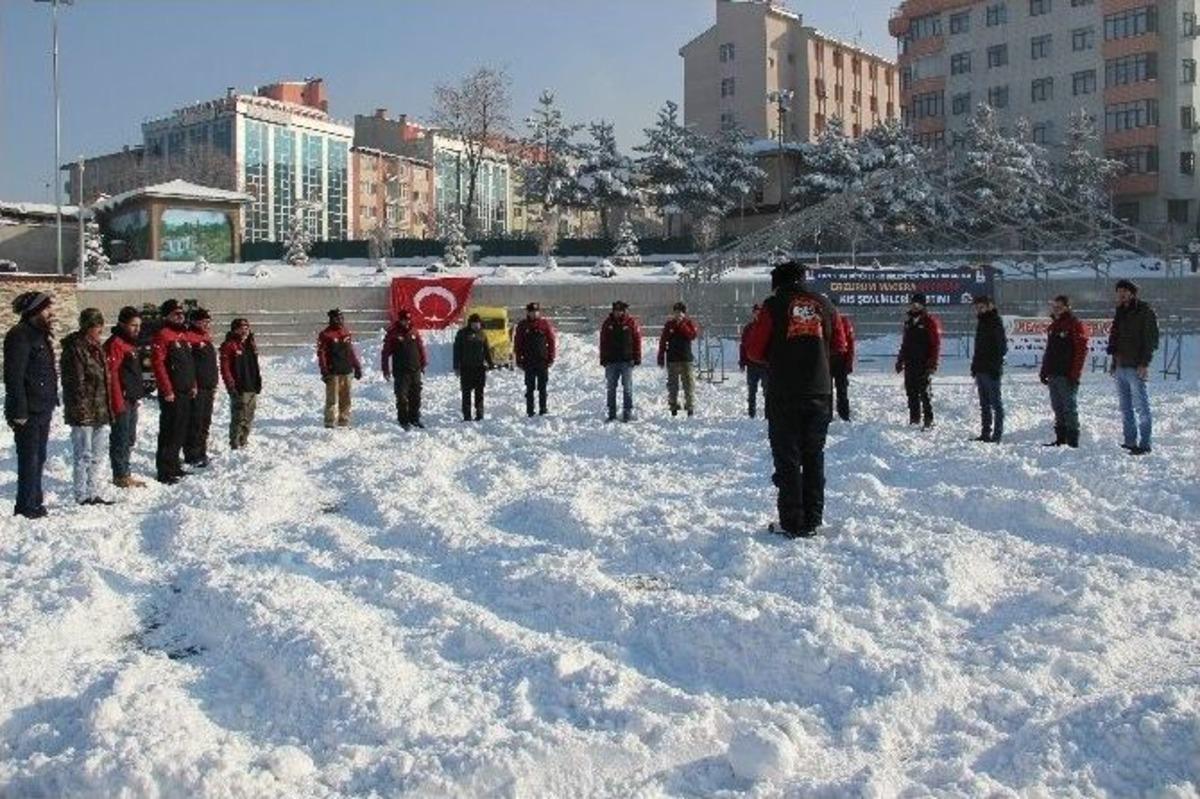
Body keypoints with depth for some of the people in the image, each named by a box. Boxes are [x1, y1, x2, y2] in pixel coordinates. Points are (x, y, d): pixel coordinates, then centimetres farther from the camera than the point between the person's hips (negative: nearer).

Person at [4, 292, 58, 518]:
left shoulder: (41, 334, 15)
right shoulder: (20, 335, -14)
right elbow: (14, 376, -19)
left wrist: (51, 401, 17)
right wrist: (19, 411, -22)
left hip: (43, 409, 9)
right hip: (29, 412, -9)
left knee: (38, 458, 16)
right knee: (29, 459, -4)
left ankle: (35, 503, 27)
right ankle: (26, 508, 4)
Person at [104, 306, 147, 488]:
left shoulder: (131, 343, 16)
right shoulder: (115, 344, -14)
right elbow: (111, 375, -19)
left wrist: (138, 394, 19)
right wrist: (118, 403, -21)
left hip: (132, 400, 10)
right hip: (121, 400, -10)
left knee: (129, 439, 15)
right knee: (120, 439, -2)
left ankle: (125, 473, 24)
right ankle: (120, 476, 4)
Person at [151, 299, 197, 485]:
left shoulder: (185, 334, 17)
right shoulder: (162, 335, -11)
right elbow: (157, 363, -17)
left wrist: (193, 385, 17)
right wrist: (167, 390, -19)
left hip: (186, 392, 9)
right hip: (172, 394, -9)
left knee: (181, 431, 14)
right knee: (169, 431, -6)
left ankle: (174, 466, 25)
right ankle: (164, 471, -2)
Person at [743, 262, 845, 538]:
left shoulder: (774, 306, -4)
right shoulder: (824, 305, 6)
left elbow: (754, 351, -4)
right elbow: (839, 347, 13)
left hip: (783, 395, -3)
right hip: (820, 394, 3)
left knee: (787, 459, 3)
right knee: (814, 458, 13)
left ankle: (792, 524, 3)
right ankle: (813, 521, 14)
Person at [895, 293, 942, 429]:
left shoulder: (930, 321, -6)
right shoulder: (909, 322, 17)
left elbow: (935, 344, -10)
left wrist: (932, 364, -16)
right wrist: (900, 360, 18)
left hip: (923, 364, -7)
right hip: (910, 364, 7)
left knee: (925, 393, -6)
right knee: (911, 393, 8)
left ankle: (928, 421, -2)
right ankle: (914, 419, 15)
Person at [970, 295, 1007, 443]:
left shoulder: (995, 322, -10)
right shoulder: (981, 322, 17)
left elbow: (1001, 346, -15)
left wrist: (996, 365, -20)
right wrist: (975, 365, 19)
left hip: (991, 370, -9)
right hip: (981, 369, 9)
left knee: (995, 403, -4)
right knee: (984, 404, 11)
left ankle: (997, 435, -2)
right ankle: (985, 433, 16)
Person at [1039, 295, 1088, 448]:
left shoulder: (1075, 325, -7)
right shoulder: (1053, 326, 17)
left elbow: (1081, 351, -13)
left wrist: (1074, 374, -18)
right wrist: (1044, 371, 17)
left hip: (1067, 376, -8)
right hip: (1053, 375, 8)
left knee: (1069, 407, -6)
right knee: (1057, 408, 11)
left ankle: (1072, 440, -3)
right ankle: (1060, 438, 17)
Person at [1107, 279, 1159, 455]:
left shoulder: (1145, 312, -6)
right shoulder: (1120, 312, 17)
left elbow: (1151, 339, -11)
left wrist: (1145, 363, -17)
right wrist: (1114, 361, 17)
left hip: (1135, 367, -8)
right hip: (1120, 366, 8)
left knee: (1141, 406, -5)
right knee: (1125, 407, 11)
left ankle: (1144, 444, -2)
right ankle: (1130, 441, 18)